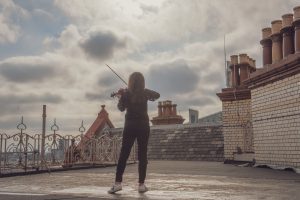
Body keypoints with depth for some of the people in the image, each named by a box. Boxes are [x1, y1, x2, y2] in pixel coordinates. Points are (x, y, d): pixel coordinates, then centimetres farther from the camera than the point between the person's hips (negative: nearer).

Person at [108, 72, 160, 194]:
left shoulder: (126, 93, -4)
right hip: (143, 126, 0)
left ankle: (118, 183, -1)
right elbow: (157, 95, 17)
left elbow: (121, 108, 10)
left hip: (130, 127, 0)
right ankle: (141, 185, 3)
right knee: (142, 155, 3)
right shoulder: (145, 92, -3)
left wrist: (120, 97, 16)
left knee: (124, 154, 4)